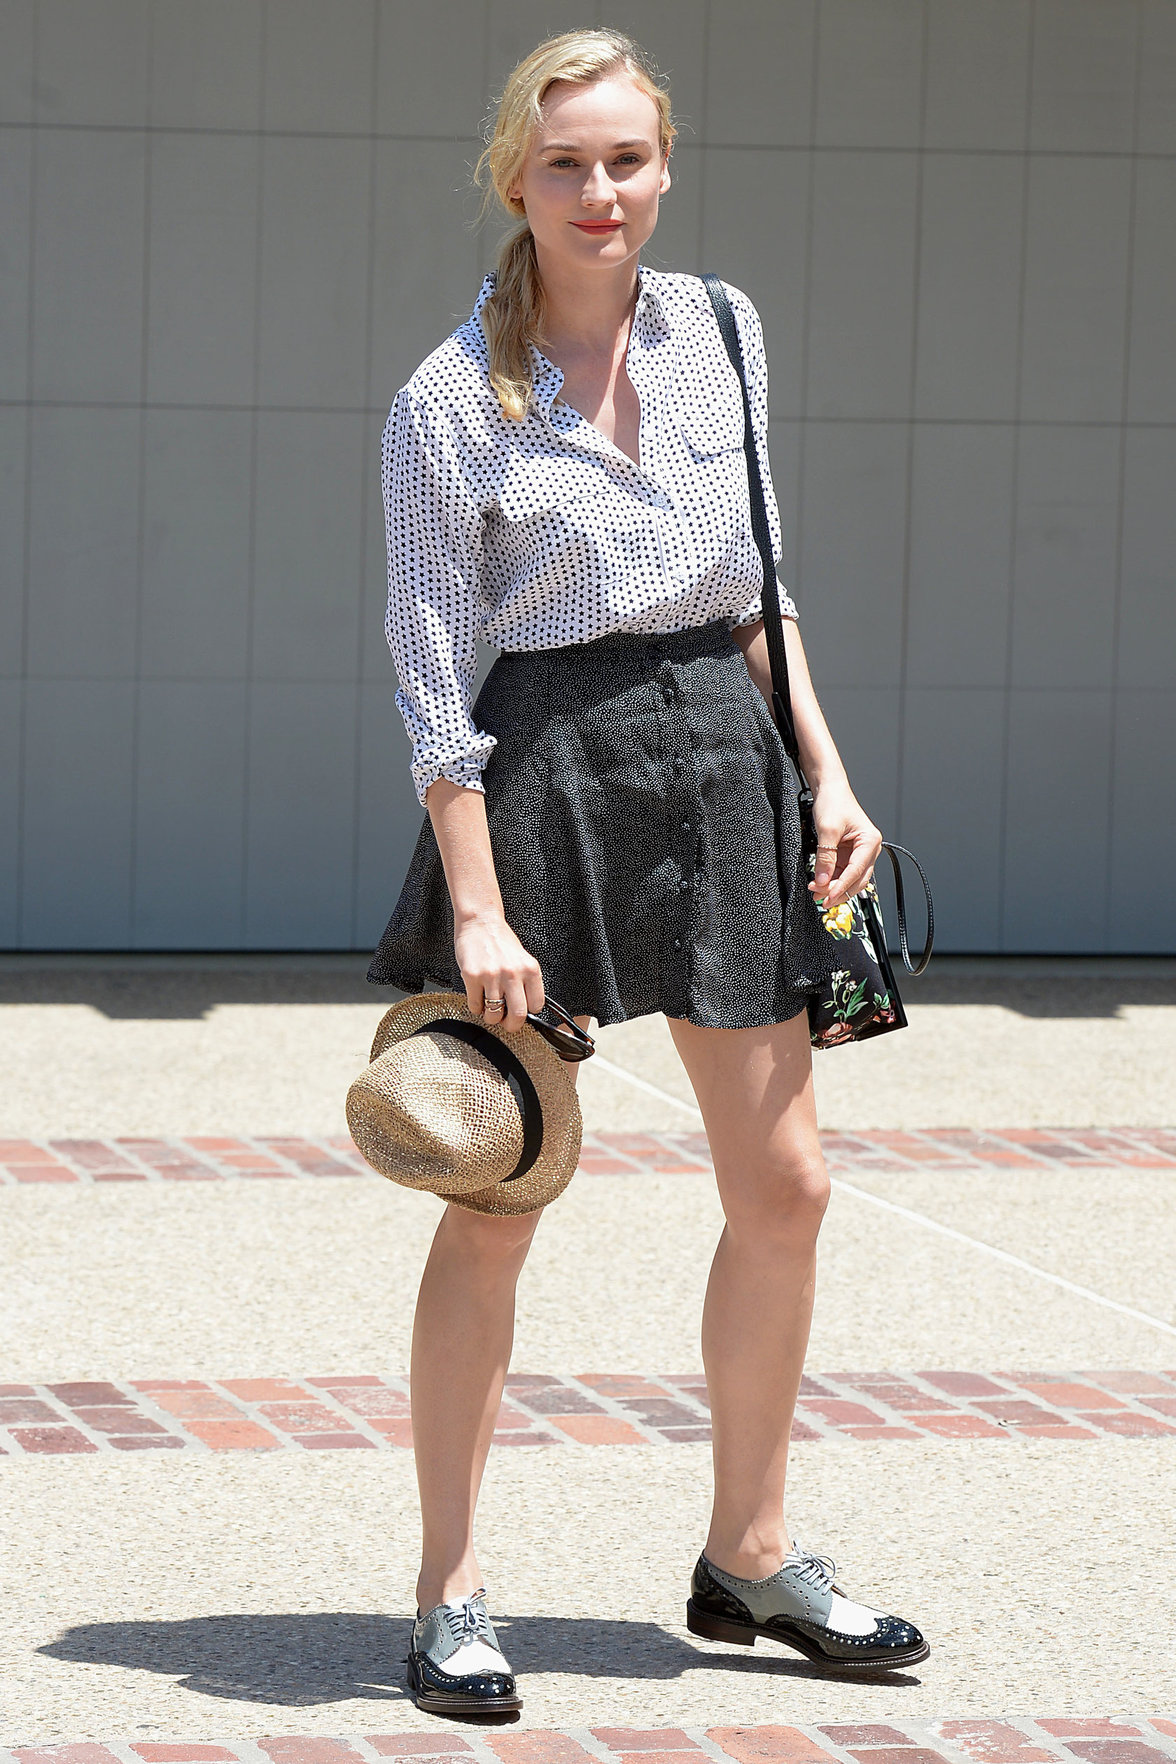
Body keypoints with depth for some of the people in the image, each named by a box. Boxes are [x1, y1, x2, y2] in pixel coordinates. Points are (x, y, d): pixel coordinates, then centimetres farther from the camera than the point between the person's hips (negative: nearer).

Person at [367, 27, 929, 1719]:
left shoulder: (718, 333, 7)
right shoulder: (450, 400, -8)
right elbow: (433, 668, -9)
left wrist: (827, 772, 8)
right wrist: (476, 907, -14)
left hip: (719, 752, 5)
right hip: (547, 767, -5)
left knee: (783, 1183, 8)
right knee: (498, 1201, -1)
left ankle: (751, 1553, 23)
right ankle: (451, 1590, 8)